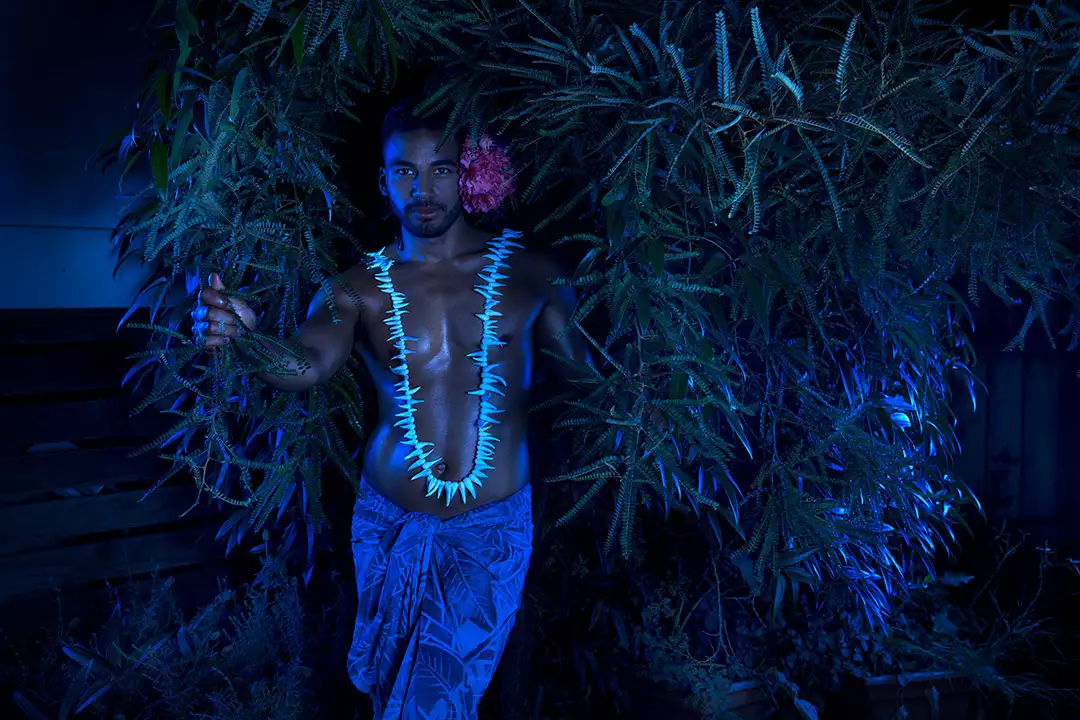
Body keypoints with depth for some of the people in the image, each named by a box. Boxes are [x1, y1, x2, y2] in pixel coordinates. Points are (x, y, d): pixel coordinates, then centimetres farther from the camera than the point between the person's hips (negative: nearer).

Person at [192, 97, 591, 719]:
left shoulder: (529, 271, -4)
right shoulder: (359, 289, -5)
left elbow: (587, 364, -2)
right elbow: (311, 364, -23)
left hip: (491, 529, -2)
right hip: (388, 523, 2)